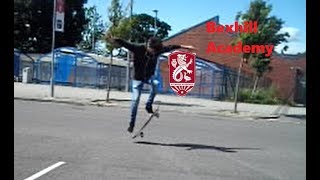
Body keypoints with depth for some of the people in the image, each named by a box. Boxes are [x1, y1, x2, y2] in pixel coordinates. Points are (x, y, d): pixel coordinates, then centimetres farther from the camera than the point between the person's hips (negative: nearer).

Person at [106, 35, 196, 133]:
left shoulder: (157, 50, -12)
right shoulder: (138, 48, -23)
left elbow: (170, 47, 0)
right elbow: (125, 44, -35)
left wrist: (183, 46, 7)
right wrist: (114, 40, -52)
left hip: (149, 76, 3)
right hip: (138, 78, -3)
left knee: (156, 83, -31)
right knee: (135, 100, -8)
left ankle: (149, 105, -13)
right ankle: (132, 123, 8)